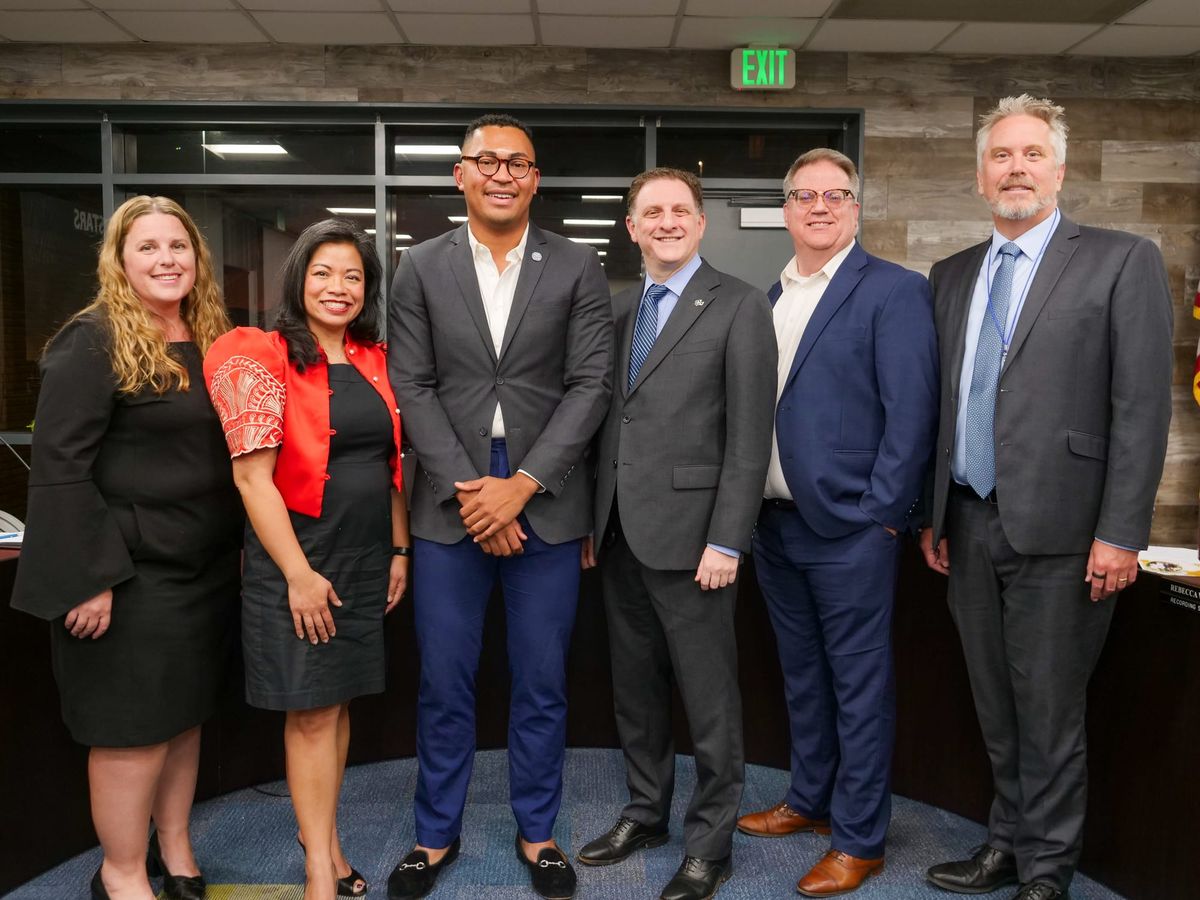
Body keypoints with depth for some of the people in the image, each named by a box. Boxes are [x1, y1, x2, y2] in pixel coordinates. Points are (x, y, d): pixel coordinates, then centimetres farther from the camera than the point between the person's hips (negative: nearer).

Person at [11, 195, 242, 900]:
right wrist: (89, 577, -20)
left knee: (186, 712, 16)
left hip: (208, 567, 7)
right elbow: (59, 467, -16)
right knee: (134, 724, 3)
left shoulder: (212, 341, 9)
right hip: (129, 573, -7)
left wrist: (240, 545, 12)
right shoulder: (93, 341, -12)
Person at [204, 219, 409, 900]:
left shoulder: (376, 362, 9)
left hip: (367, 559, 5)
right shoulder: (263, 358, -9)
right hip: (297, 560, -5)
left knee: (338, 702, 14)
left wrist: (399, 549, 9)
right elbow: (253, 476, -14)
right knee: (311, 710, 3)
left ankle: (327, 841, 28)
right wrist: (299, 574, -16)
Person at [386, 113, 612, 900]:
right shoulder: (421, 268, 5)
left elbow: (591, 385, -4)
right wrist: (467, 490, -10)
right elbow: (413, 388, 0)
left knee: (542, 685, 10)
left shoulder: (578, 267, 2)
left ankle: (537, 832, 29)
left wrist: (521, 485, -12)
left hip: (547, 507, 0)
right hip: (450, 507, 1)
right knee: (444, 686, 10)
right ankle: (438, 833, 29)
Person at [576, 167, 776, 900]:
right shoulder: (619, 309, 12)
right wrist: (592, 518, 8)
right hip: (620, 532, 6)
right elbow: (609, 420, 13)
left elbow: (751, 435, -11)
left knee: (709, 698, 6)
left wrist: (727, 541, -15)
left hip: (690, 533, -6)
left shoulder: (740, 306, -6)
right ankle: (646, 811, 35)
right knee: (635, 688, 17)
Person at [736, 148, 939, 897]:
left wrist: (879, 514, -14)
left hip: (849, 527, -6)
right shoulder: (772, 296, 12)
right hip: (776, 523, 7)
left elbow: (912, 413, -13)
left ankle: (860, 839, 20)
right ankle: (810, 800, 37)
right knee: (803, 675, 19)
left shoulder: (894, 291, -8)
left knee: (859, 685, 5)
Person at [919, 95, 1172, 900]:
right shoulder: (952, 276, 13)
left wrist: (1121, 533, -13)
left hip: (1058, 530, -5)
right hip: (969, 525, 5)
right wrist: (933, 515, 11)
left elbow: (1142, 406, -8)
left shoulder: (1122, 261, -3)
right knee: (997, 706, 15)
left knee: (1049, 711, 5)